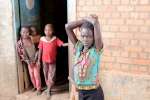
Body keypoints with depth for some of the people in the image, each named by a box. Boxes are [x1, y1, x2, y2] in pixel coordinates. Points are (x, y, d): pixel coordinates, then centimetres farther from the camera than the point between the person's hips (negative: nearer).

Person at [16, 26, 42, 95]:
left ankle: (38, 89, 11)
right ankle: (35, 86, 33)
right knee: (31, 75, 12)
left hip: (35, 60, -2)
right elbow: (21, 54, -7)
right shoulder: (19, 43, -9)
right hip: (29, 61, 2)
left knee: (36, 75, -2)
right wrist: (28, 62, -11)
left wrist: (35, 60, -12)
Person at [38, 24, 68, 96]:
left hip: (52, 61, -2)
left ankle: (48, 90, 14)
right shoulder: (42, 39, -4)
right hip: (45, 61, 2)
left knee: (51, 76, 0)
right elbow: (40, 50, 0)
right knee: (46, 75, 14)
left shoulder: (55, 39, -7)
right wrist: (39, 60, 1)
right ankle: (48, 88, 32)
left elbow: (63, 44, -16)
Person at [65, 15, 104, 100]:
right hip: (81, 92, 5)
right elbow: (67, 27, -4)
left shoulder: (96, 49, -14)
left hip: (94, 93, -4)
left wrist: (89, 20, -7)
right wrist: (85, 20, -4)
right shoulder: (78, 47, 0)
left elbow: (95, 22, -27)